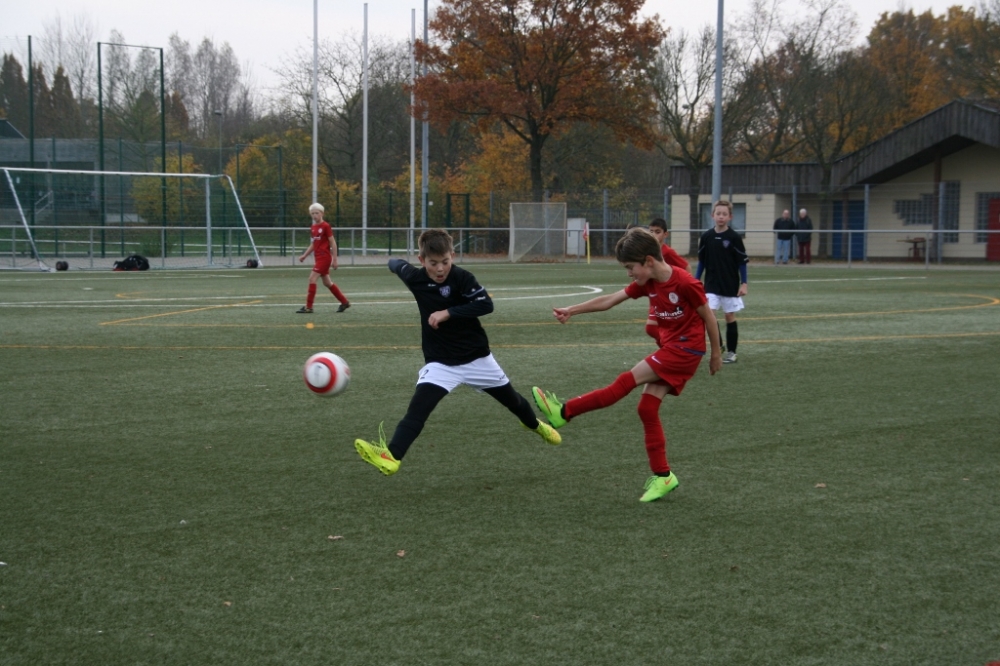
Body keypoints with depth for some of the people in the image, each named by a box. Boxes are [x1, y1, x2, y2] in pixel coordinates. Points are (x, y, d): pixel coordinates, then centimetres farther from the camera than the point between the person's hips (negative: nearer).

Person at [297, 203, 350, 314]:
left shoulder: (325, 226, -11)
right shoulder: (313, 228, 11)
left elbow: (333, 243, -10)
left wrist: (334, 259, -13)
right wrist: (304, 255, 11)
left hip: (324, 257, -8)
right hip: (318, 258, 8)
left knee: (312, 278, -14)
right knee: (327, 282, 12)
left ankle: (308, 307, -11)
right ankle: (345, 302, 24)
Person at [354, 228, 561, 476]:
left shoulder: (462, 278, -20)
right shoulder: (415, 278, -10)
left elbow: (486, 304, -29)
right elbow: (397, 265, 10)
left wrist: (448, 313, -34)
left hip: (476, 357, -1)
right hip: (440, 361, 1)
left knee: (510, 397, 21)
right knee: (418, 407, -22)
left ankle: (535, 425, 52)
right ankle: (391, 457, -37)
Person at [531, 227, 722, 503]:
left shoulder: (685, 284, -19)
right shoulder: (647, 283, 3)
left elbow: (708, 315, -10)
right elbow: (610, 300, 4)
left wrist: (716, 353, -2)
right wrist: (572, 310, -2)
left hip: (686, 349, -8)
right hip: (669, 347, 9)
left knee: (628, 380, -13)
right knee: (647, 408, 2)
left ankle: (565, 412, -11)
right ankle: (662, 475, 7)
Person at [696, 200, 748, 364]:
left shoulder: (734, 238, -9)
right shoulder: (706, 237, -1)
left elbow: (742, 262, -4)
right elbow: (701, 261, 9)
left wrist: (743, 284, -8)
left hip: (730, 285, -2)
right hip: (711, 285, 2)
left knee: (730, 317, 6)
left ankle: (731, 352, 16)